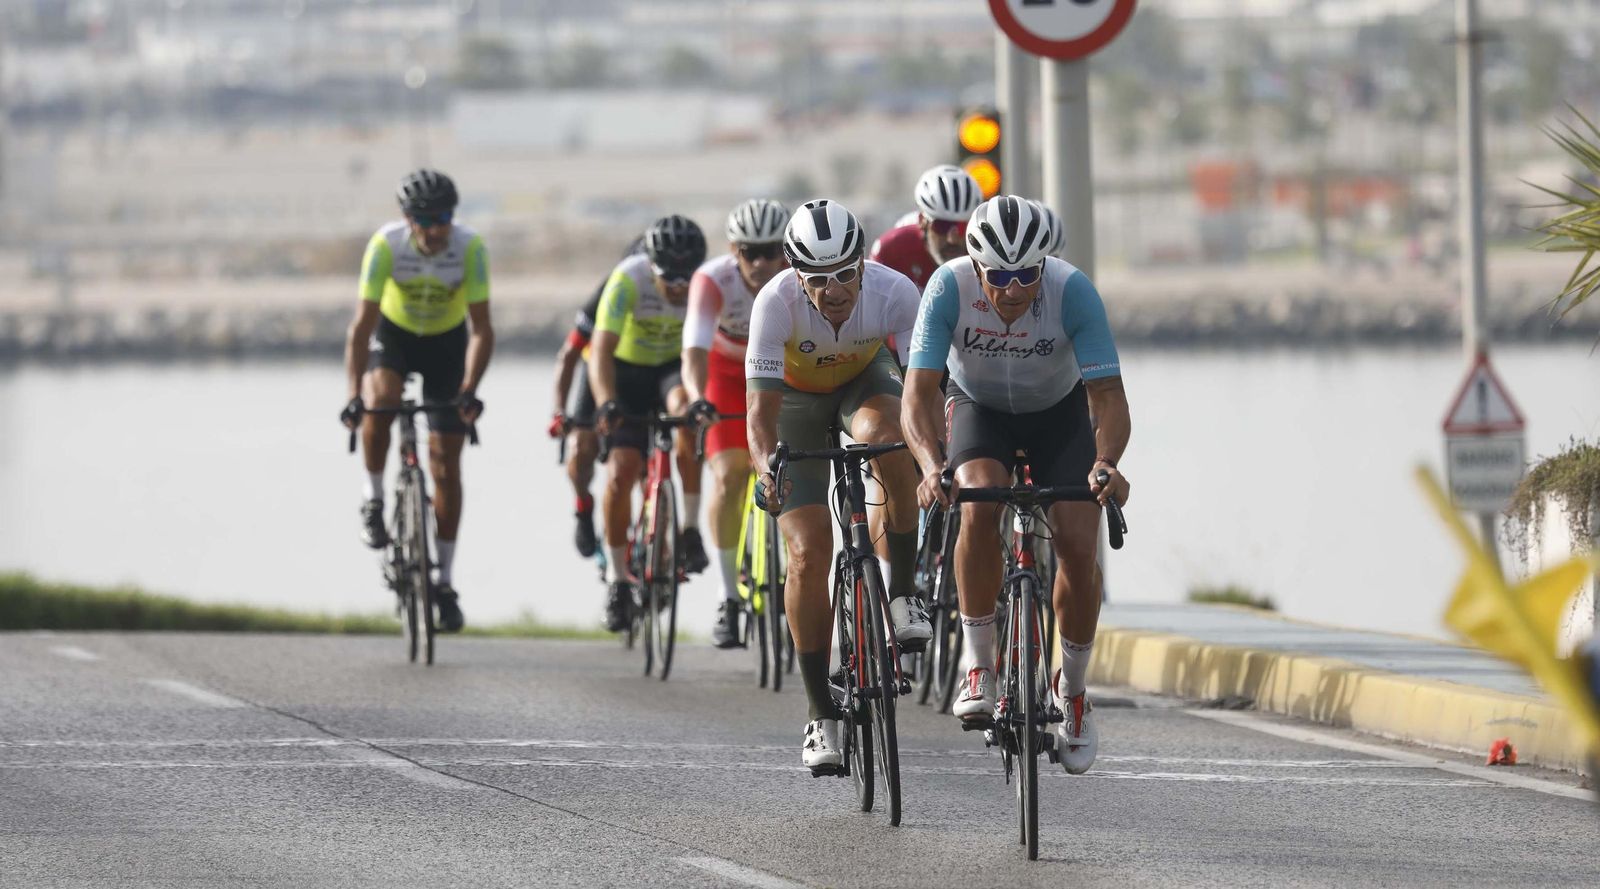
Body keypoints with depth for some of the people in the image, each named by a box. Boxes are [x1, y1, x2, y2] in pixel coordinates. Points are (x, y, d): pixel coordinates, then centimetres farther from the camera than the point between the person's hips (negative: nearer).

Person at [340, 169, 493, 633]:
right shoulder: (386, 245, -29)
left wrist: (469, 390, -39)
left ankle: (444, 581, 4)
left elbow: (481, 328, -26)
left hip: (447, 341, 1)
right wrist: (354, 395, -40)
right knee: (381, 401, -34)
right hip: (394, 334, -1)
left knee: (445, 462, -3)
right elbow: (362, 325, -30)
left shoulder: (470, 247, -28)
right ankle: (374, 500, -11)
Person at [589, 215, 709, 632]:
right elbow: (601, 347, -35)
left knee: (686, 410, -34)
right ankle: (616, 578, 1)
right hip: (628, 369, 0)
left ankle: (690, 528, -22)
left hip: (675, 368, 0)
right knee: (623, 470, -15)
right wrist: (606, 404, -50)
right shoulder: (628, 280, -29)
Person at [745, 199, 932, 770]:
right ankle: (823, 716, -1)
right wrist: (766, 467, -56)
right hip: (797, 397, 0)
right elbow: (761, 409, -36)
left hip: (864, 380, 0)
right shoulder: (776, 302, -34)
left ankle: (903, 594, -19)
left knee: (886, 439, -37)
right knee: (809, 556, -12)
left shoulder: (894, 293, -32)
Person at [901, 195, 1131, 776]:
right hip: (979, 407, 0)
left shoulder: (1073, 291, -32)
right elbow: (919, 393, -34)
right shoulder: (949, 287, -31)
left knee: (1078, 548, -14)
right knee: (980, 506, -31)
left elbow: (1108, 396, -32)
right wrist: (931, 466, -52)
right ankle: (977, 663, -17)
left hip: (1059, 410, 0)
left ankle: (1072, 693, 10)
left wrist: (1105, 464, -52)